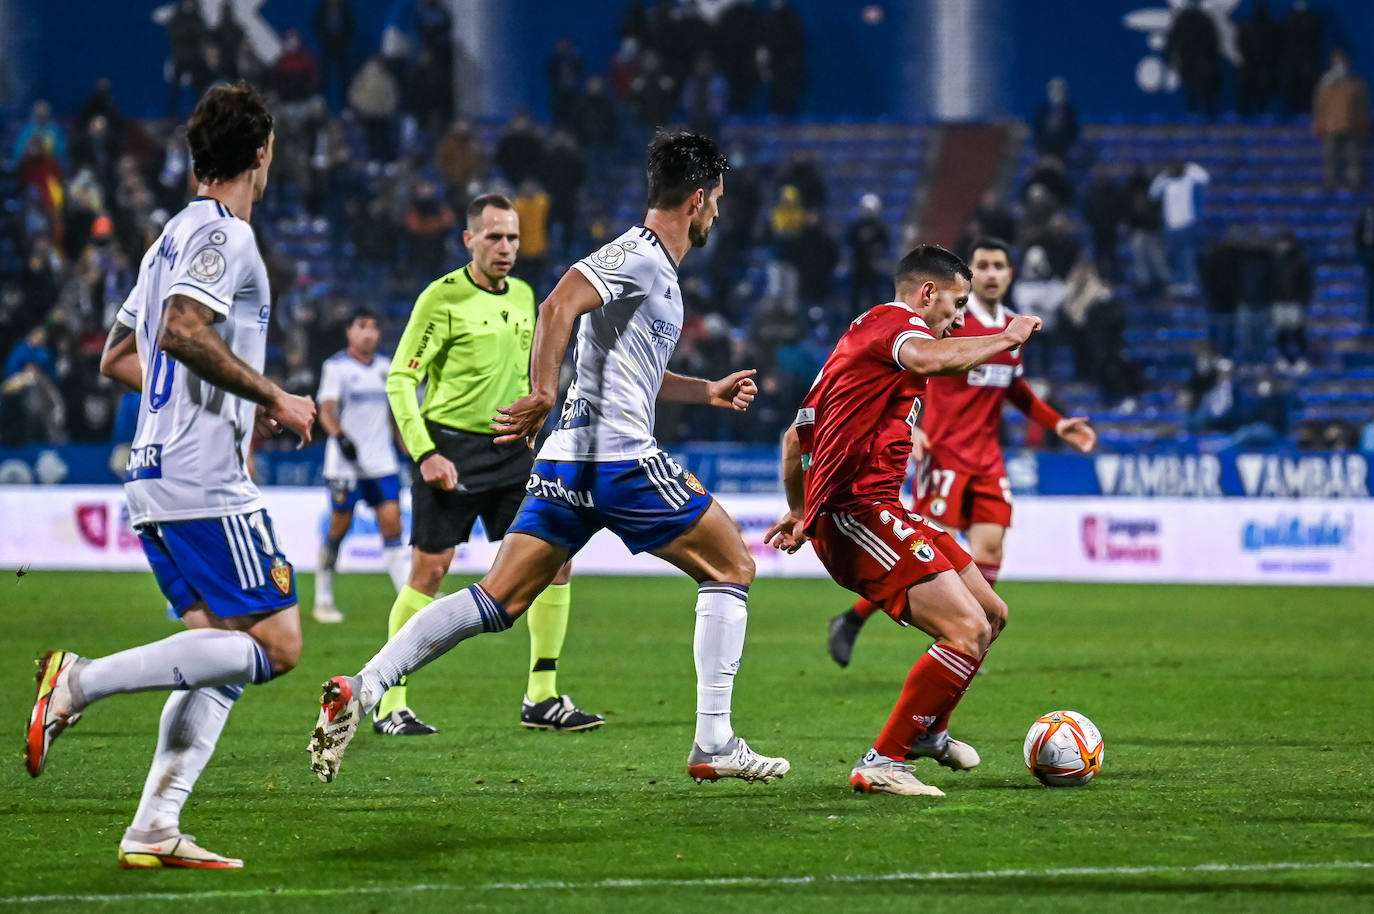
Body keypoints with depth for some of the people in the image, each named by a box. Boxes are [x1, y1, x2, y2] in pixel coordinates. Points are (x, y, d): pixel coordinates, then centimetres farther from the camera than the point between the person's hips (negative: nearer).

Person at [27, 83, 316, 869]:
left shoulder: (176, 237, 20)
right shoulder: (223, 235, -8)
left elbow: (118, 359, 26)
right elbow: (182, 331, -24)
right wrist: (272, 397, -15)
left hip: (157, 479, 10)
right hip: (206, 483, -10)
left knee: (221, 655, 8)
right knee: (276, 645, -10)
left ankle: (155, 829, -1)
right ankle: (85, 680, -18)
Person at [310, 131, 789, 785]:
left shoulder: (652, 267, 23)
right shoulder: (639, 256, -7)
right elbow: (558, 307, -23)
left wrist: (708, 391, 38)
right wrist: (543, 395, -29)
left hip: (566, 460, 9)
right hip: (620, 456, -9)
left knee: (497, 601, 2)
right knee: (732, 565, 6)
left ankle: (361, 690, -14)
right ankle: (713, 743, 3)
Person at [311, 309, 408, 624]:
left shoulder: (384, 366, 12)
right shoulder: (336, 366, -4)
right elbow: (326, 412, -12)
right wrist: (340, 438, -30)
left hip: (381, 461, 4)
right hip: (345, 463, -4)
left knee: (391, 521, -5)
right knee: (340, 526, 1)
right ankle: (323, 600, 14)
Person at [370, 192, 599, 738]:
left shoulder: (522, 297, 12)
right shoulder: (443, 297, -8)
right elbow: (400, 379, -9)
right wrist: (424, 453, -17)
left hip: (511, 449, 6)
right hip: (450, 448, -6)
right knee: (429, 572, -7)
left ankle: (542, 698, 6)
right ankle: (390, 705, 2)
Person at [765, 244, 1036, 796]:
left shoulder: (864, 333, 26)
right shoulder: (895, 321, -4)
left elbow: (796, 436, 33)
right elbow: (927, 359, -31)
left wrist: (799, 512, 45)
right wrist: (1006, 339, -17)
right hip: (859, 513, -11)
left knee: (991, 615, 17)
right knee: (968, 631, -21)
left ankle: (926, 731, 36)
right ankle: (881, 765, -18)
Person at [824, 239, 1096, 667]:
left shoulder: (1014, 327, 11)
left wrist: (1057, 423, 19)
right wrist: (909, 426, -28)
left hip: (986, 456, 7)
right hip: (945, 451, -7)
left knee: (989, 545, -5)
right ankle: (850, 622, 4)